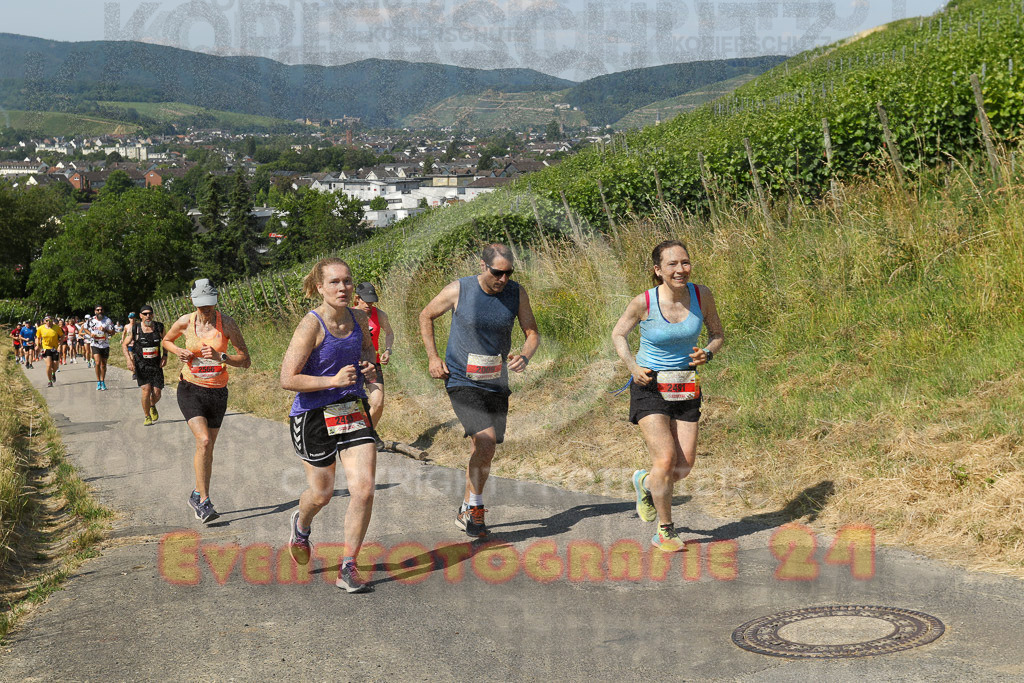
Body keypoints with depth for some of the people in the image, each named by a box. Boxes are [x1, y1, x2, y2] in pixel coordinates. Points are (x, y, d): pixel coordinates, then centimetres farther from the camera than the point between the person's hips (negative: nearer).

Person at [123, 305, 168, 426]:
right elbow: (124, 345, 1)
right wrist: (128, 360, -12)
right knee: (146, 390, -16)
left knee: (157, 394, -1)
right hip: (141, 365, -2)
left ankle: (152, 406, 36)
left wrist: (165, 356, 2)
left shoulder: (159, 327, -1)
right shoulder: (134, 329, -7)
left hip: (156, 364, 2)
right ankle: (147, 417, 4)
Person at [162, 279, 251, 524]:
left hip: (217, 392, 2)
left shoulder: (227, 324, -9)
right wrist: (178, 351, -5)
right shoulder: (185, 322, -6)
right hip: (190, 389, -1)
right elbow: (166, 341, 16)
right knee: (204, 440, -19)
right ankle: (204, 502, -14)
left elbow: (246, 360, -9)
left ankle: (197, 495, 31)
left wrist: (221, 357, -25)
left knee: (207, 446, 11)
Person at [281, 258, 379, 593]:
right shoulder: (311, 325, -18)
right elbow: (287, 380, -20)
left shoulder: (359, 318, 0)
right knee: (321, 494, 12)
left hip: (354, 411, 4)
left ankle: (348, 567, 4)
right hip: (314, 415, -4)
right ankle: (301, 523, 49)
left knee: (364, 490, -9)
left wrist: (369, 366, 1)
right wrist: (334, 381, -25)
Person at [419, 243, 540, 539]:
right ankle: (475, 508, -7)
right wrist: (433, 357, -3)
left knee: (484, 452, 12)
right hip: (462, 381, -5)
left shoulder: (517, 293, -4)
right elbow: (426, 316, 4)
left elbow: (532, 333, 4)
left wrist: (524, 357, -18)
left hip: (496, 384, 5)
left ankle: (466, 512, 29)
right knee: (486, 440, -22)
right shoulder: (458, 290, -12)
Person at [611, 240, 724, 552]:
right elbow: (618, 334, 2)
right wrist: (633, 367, -13)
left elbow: (718, 334, 8)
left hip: (686, 389, 4)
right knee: (666, 459, -13)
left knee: (684, 466, 1)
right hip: (649, 387, -3)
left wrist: (706, 353, -13)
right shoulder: (643, 302, -15)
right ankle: (665, 532, 6)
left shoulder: (701, 295, -7)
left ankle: (646, 483, 36)